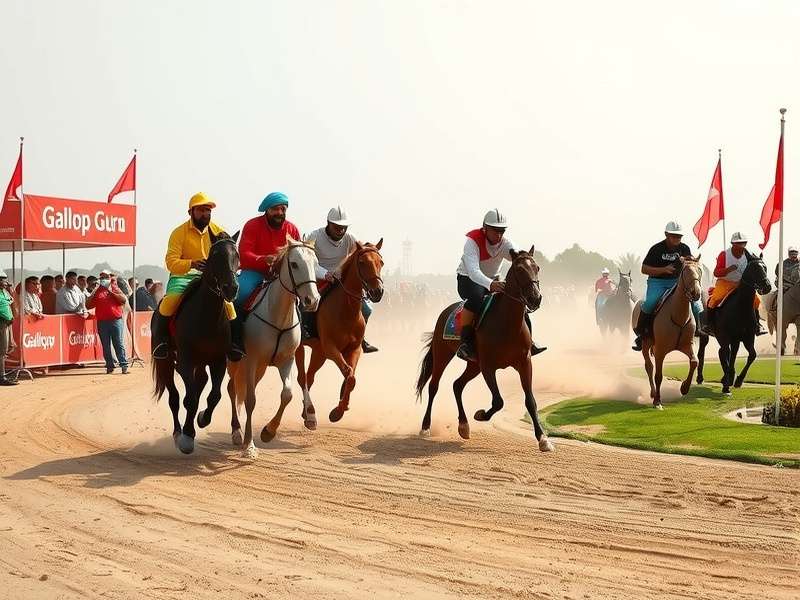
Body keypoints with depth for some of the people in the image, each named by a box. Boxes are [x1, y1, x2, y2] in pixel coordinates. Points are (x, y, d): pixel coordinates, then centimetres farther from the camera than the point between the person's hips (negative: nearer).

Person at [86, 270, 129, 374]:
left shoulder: (115, 288, 11)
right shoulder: (97, 291, 14)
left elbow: (123, 299, -4)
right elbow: (88, 305, 9)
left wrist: (111, 292, -8)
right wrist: (93, 293, -3)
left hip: (115, 320, -2)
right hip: (102, 322, 2)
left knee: (119, 344, -6)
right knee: (105, 345, 2)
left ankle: (124, 365, -8)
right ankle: (110, 366, 7)